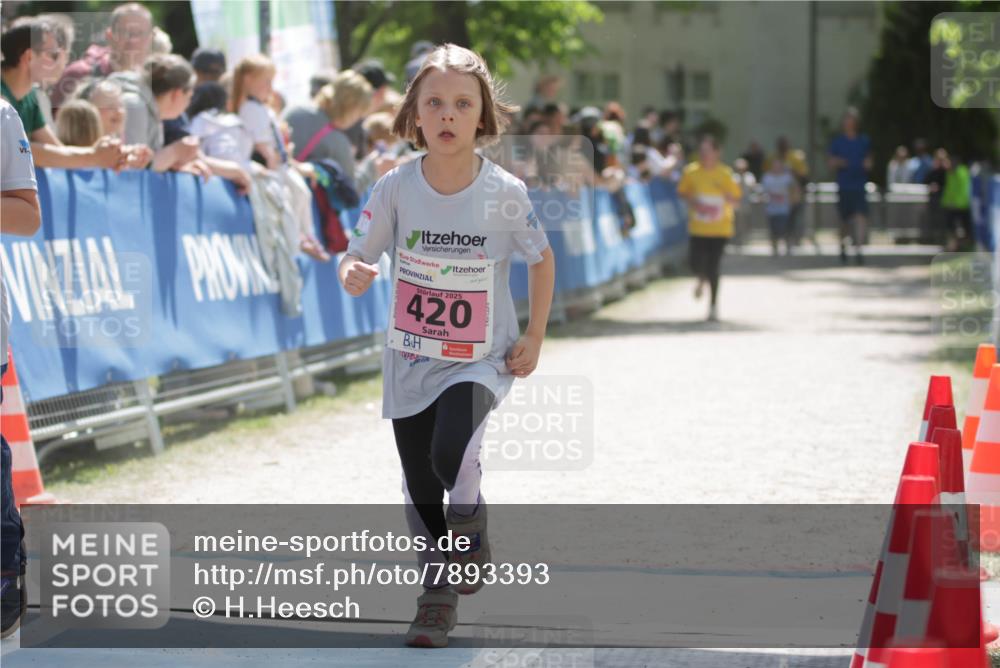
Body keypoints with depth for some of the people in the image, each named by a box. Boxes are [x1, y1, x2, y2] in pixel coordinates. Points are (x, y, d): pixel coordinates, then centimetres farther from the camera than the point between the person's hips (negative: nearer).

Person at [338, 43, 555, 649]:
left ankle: (470, 528, 5)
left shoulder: (504, 192, -12)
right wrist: (354, 276, -29)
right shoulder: (397, 188, -10)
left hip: (483, 360, -2)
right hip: (411, 363, 2)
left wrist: (535, 337, -1)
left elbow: (541, 258, 3)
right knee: (420, 492, 9)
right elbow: (357, 260, -5)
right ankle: (438, 595, 32)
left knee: (451, 453, -28)